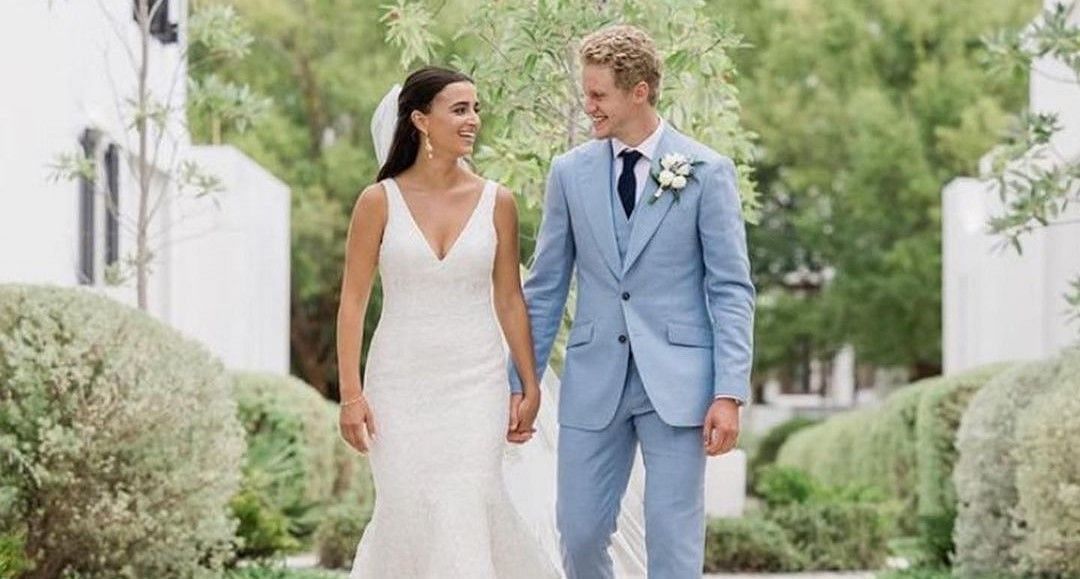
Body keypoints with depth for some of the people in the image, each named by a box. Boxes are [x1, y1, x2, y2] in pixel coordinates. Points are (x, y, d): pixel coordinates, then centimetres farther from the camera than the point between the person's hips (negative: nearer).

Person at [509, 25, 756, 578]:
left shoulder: (707, 171, -2)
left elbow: (731, 290, -3)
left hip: (676, 382, -3)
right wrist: (520, 384, 9)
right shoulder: (569, 172, 6)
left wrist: (729, 393, -10)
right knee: (579, 532, 4)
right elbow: (544, 288, 11)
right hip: (593, 382, 3)